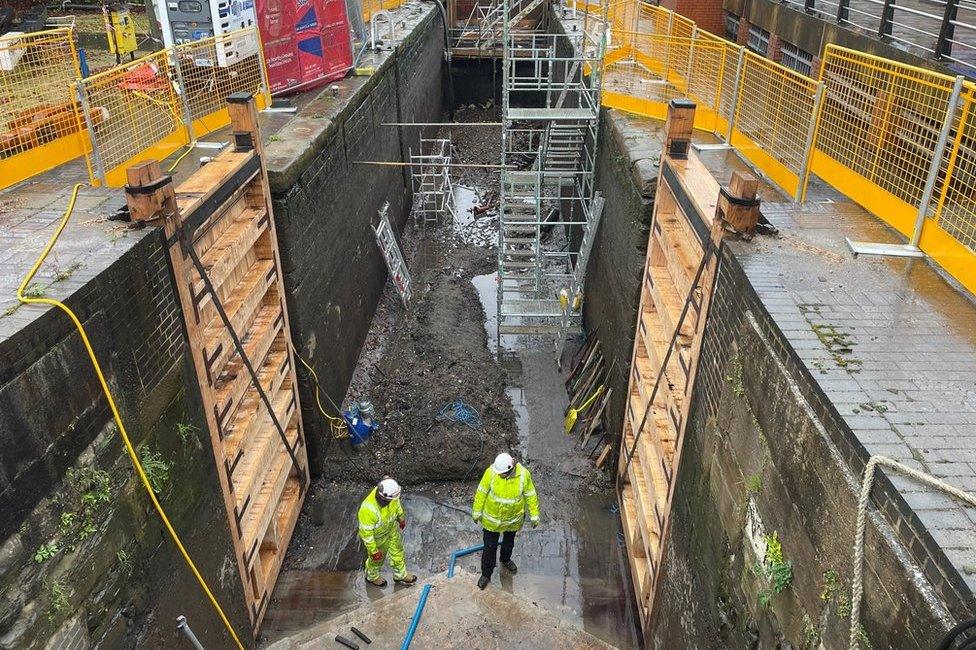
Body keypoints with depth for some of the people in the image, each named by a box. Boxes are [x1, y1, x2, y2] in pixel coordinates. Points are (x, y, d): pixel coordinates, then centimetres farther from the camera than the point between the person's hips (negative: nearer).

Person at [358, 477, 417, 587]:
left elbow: (396, 502, -4)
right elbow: (366, 533, -30)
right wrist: (374, 551, -18)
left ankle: (400, 575, 53)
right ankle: (372, 577, 56)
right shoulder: (368, 510, -46)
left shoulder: (387, 491, -29)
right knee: (377, 558, 24)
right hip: (376, 535, -5)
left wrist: (401, 517, 13)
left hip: (391, 526, 5)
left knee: (397, 550, 25)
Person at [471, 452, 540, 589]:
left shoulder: (523, 475, -27)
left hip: (513, 519, 1)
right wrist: (477, 512, -5)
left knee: (509, 542, 28)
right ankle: (486, 574, 34)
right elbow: (481, 493, -14)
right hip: (492, 518, -1)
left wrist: (534, 515, -4)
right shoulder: (491, 472, -28)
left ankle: (505, 560, 58)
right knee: (489, 547, 12)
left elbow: (530, 495, -11)